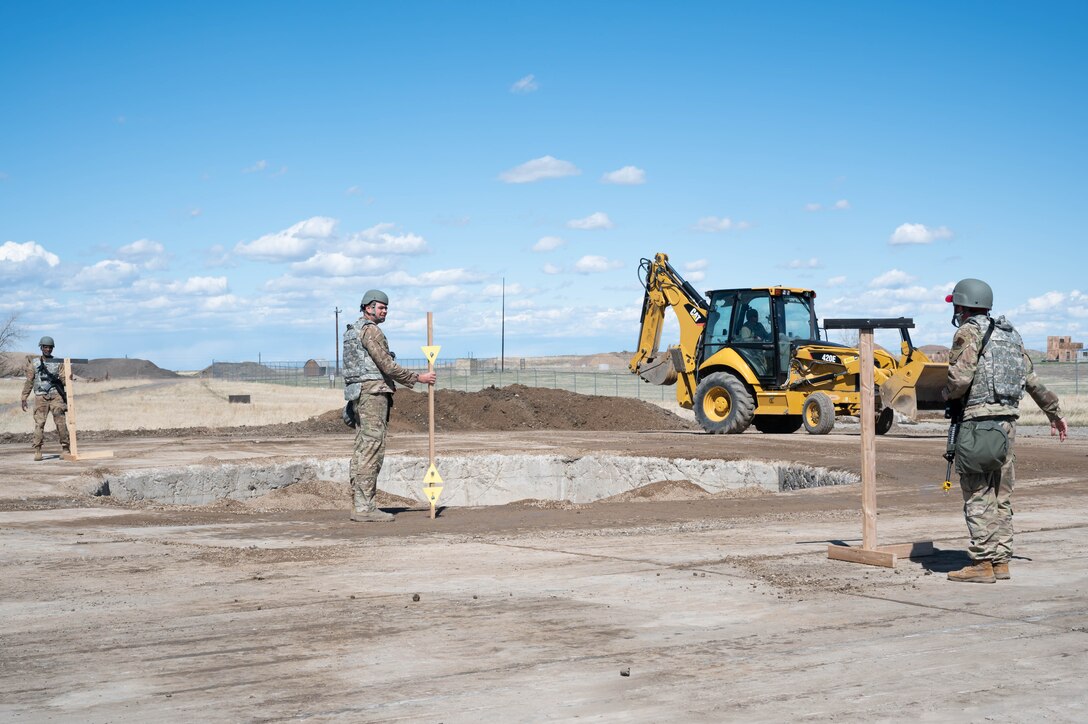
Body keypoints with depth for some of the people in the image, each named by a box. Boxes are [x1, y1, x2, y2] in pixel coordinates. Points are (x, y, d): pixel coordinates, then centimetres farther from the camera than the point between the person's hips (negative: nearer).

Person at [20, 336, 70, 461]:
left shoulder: (57, 363, 10)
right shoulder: (34, 363, 10)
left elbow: (64, 379, 4)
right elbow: (29, 382, 10)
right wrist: (24, 398, 5)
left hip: (56, 396, 0)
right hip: (40, 397, 0)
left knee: (61, 422, -8)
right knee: (39, 423, -7)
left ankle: (65, 448, -5)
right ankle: (37, 451, -5)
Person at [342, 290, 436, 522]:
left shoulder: (352, 331, 21)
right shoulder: (371, 330, -10)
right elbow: (387, 366, -15)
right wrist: (419, 378, -8)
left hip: (358, 395, 10)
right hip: (373, 392, -10)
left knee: (362, 450, 8)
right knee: (372, 450, -11)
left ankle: (359, 505, 8)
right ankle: (365, 507, -14)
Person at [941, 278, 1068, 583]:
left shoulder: (969, 332, -6)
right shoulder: (1009, 334, 17)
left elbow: (960, 378, -17)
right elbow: (1032, 378, 21)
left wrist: (946, 394, 4)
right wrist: (1054, 412, 30)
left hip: (979, 420, -8)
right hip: (1008, 420, 8)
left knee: (978, 495, -5)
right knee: (1001, 495, 11)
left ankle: (982, 564, -6)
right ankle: (1001, 561, 14)